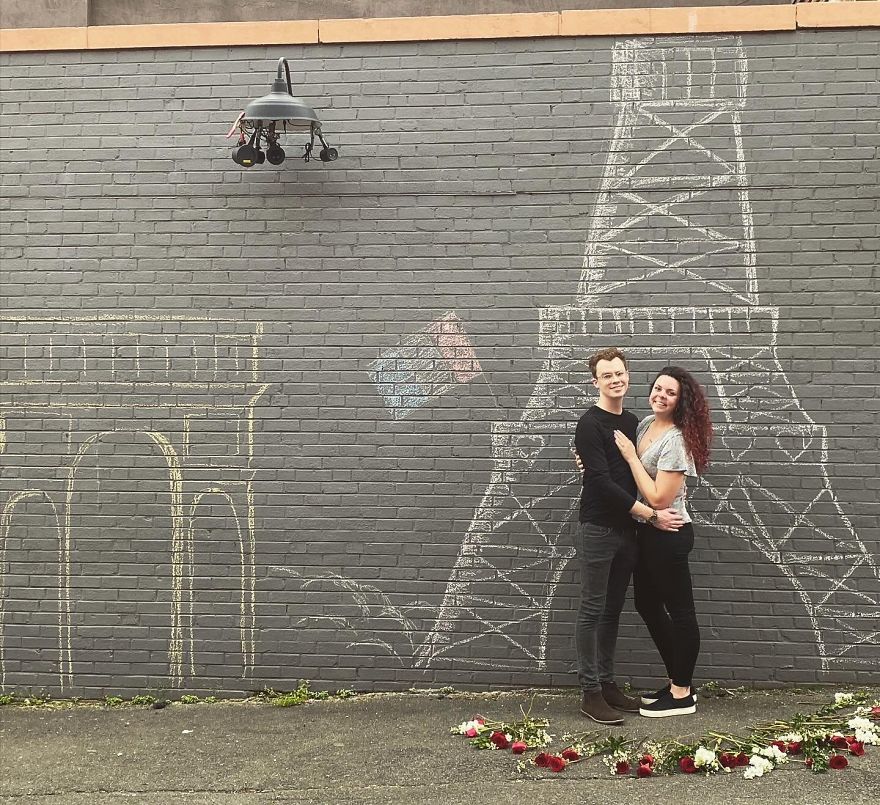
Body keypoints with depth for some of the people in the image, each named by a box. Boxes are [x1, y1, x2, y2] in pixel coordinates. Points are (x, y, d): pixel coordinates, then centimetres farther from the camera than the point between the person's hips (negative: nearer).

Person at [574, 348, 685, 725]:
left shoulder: (632, 421, 12)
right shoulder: (590, 424, -12)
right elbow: (602, 481, -18)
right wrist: (651, 514, -18)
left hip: (626, 530, 7)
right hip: (598, 530, -7)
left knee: (613, 610, 13)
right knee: (592, 611, -1)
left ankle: (607, 684, 22)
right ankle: (590, 692, 6)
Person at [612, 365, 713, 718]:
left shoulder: (676, 440, -20)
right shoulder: (644, 424, 6)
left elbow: (659, 498, -23)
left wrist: (630, 456, -19)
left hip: (668, 534, -9)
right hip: (647, 532, 10)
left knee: (679, 610, 3)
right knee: (647, 604, 17)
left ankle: (682, 694, 16)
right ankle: (678, 681, 31)